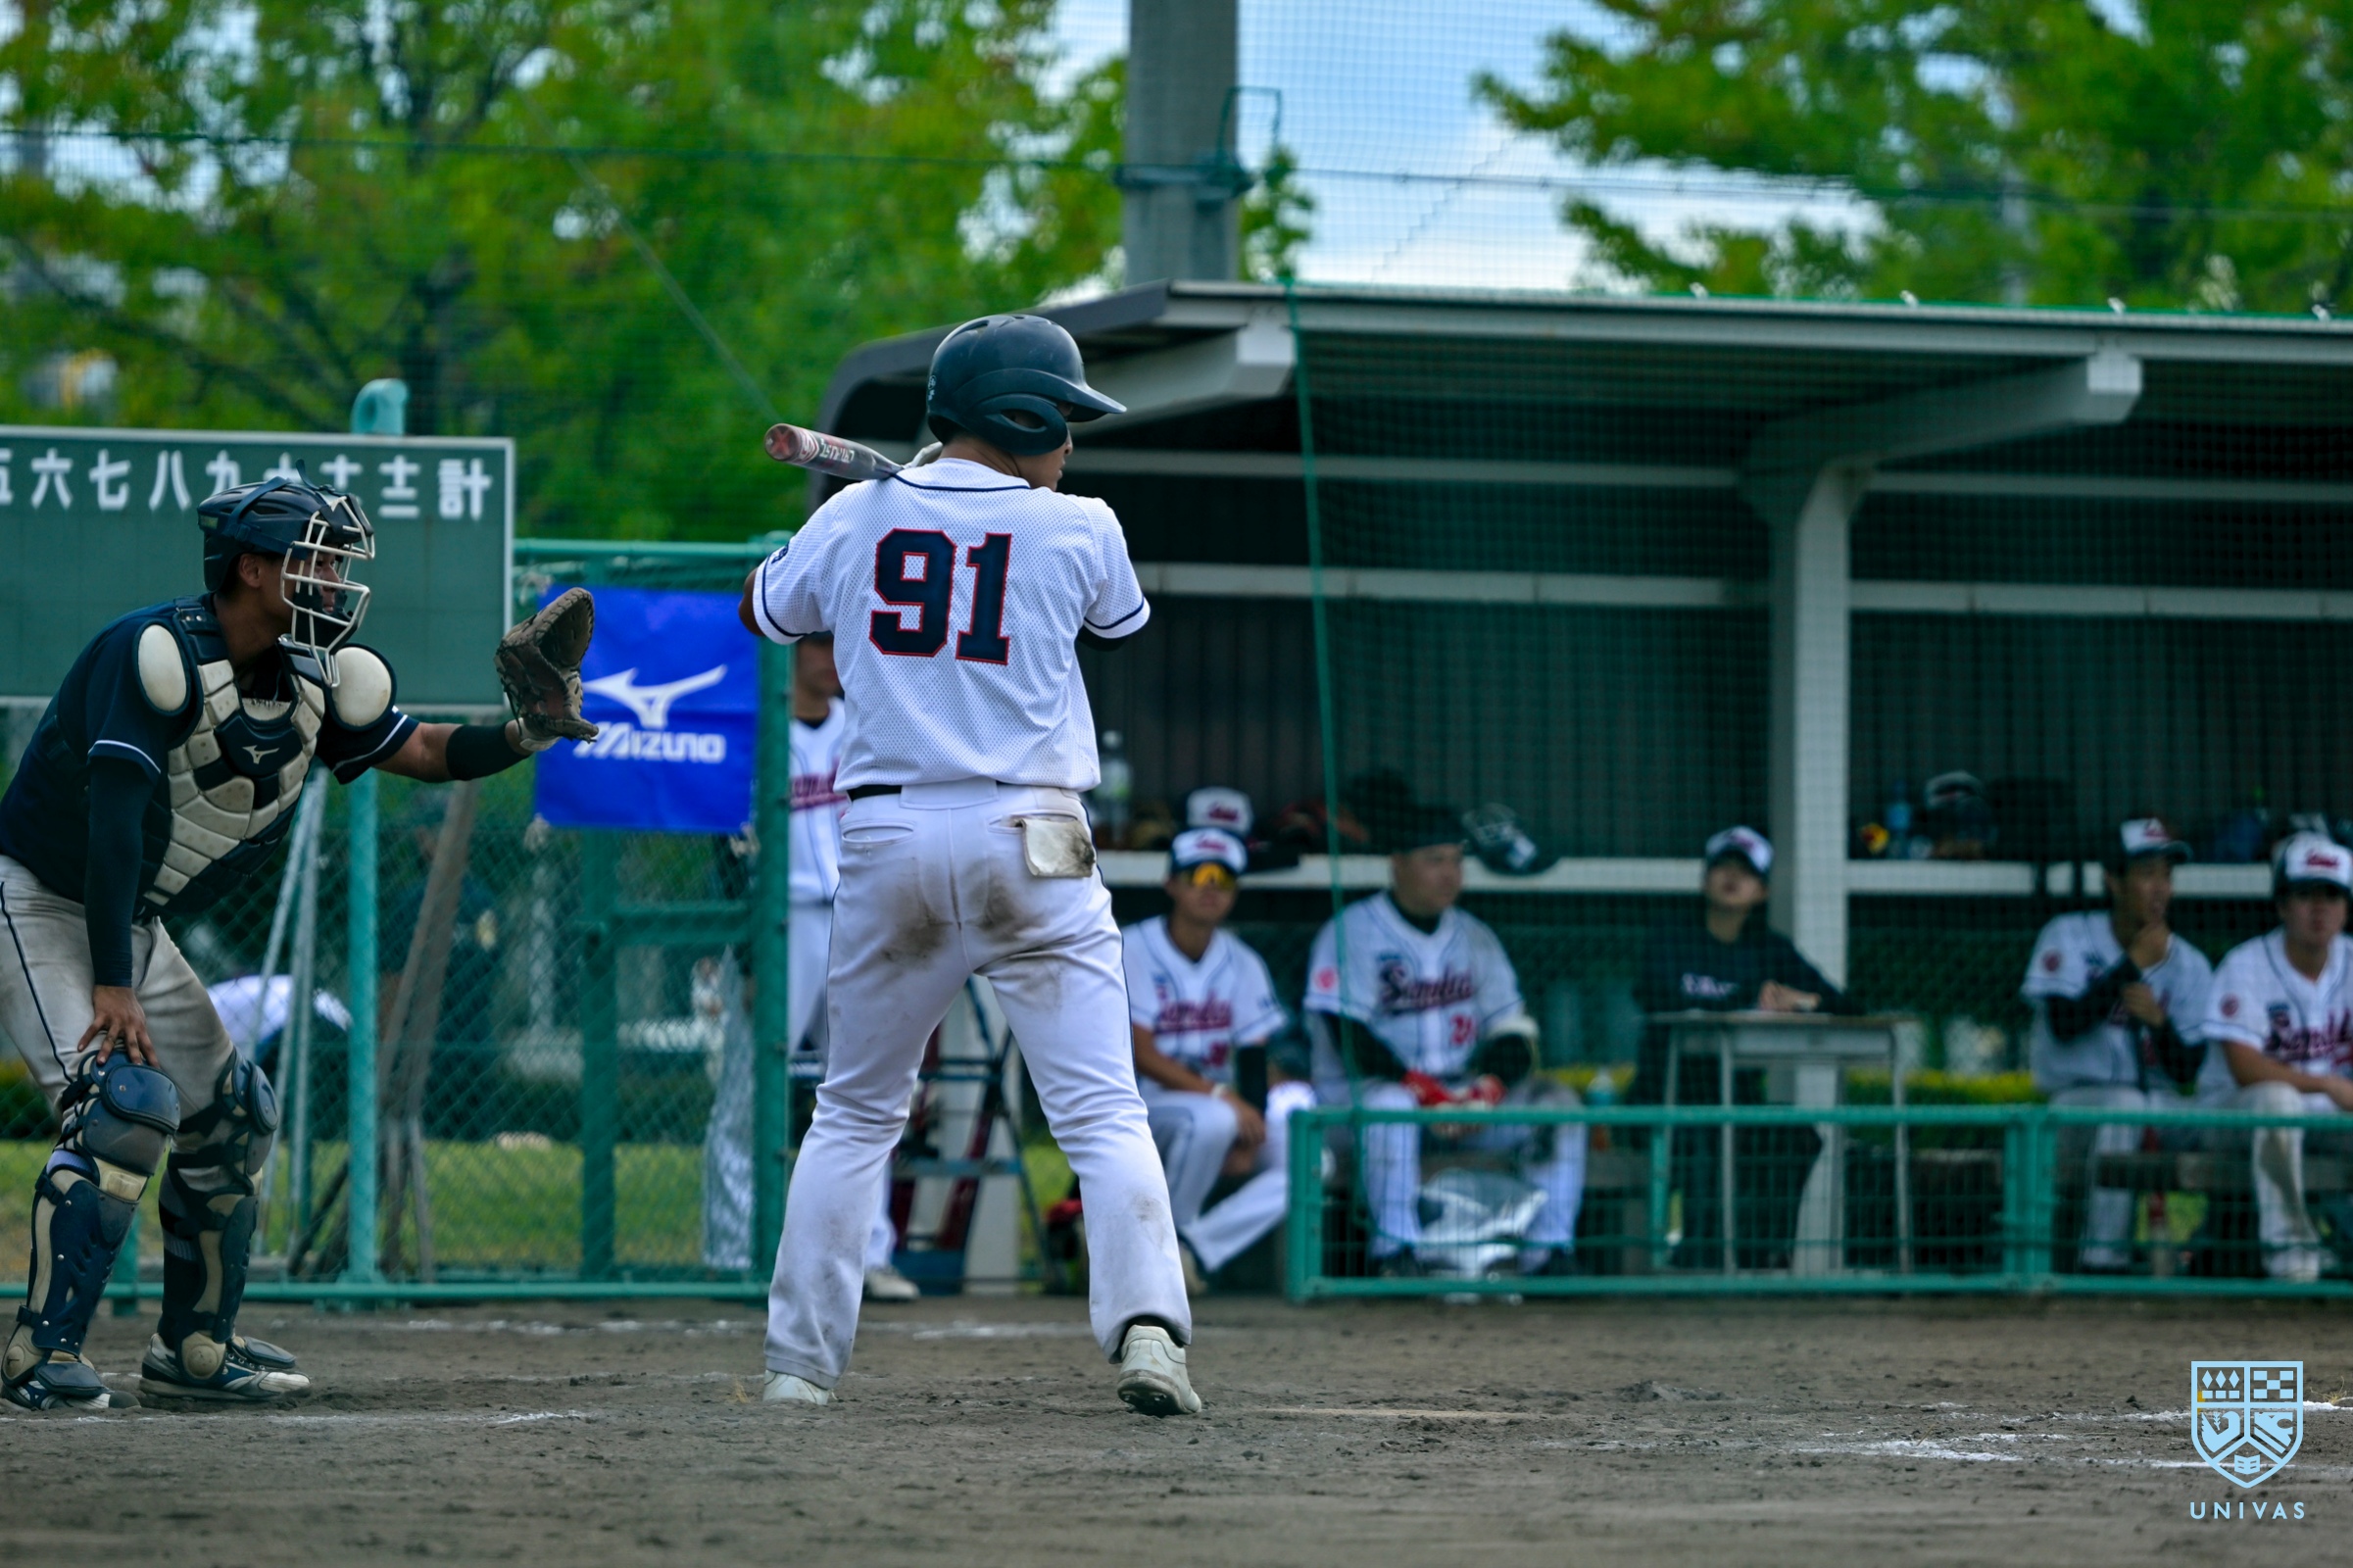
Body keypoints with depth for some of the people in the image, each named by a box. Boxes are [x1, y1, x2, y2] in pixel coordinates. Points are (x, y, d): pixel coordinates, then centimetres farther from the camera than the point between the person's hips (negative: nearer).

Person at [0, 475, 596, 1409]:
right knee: (124, 1101, -24)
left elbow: (422, 753, 3)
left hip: (133, 925, 9)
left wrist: (526, 732, -17)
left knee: (227, 1112, 11)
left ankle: (194, 1349, 25)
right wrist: (110, 988, -35)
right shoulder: (156, 653, -27)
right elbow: (113, 823, -31)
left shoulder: (315, 680, -1)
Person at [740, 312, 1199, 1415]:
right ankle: (1146, 1327, -19)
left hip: (886, 839, 3)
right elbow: (1122, 619, 20)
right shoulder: (1077, 531, -2)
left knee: (854, 1112, 15)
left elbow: (764, 609, 24)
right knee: (1104, 1112, -2)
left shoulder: (854, 519, 6)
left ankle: (800, 1364, 12)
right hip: (1030, 845, -3)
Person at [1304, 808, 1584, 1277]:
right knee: (1390, 1104, -39)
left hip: (1460, 1092, 6)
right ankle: (1395, 1252, -34)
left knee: (1557, 1102, -13)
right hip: (1357, 1092, -6)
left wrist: (1489, 1087, -13)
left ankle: (1549, 1251, -17)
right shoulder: (1353, 932, -5)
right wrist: (1424, 1092, -24)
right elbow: (1347, 1037, -16)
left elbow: (1512, 1029, 9)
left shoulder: (1473, 936, 14)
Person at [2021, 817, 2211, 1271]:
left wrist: (2158, 1021, -20)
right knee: (2123, 1105, -36)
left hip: (2162, 1101, 3)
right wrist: (2133, 965, -14)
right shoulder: (2069, 938, 1)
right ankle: (2103, 1255, -36)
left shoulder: (2189, 965, 9)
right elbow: (2063, 1025, -16)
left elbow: (2187, 1071, 1)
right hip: (2079, 1096, -3)